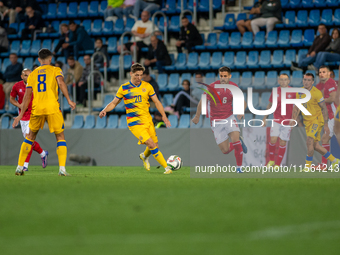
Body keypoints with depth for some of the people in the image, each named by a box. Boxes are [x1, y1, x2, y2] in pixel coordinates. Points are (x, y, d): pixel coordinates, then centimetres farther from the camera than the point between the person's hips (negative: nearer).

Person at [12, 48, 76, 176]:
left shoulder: (33, 74, 16)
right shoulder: (55, 70, 8)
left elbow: (27, 95, 12)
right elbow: (61, 82, -12)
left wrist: (21, 114, 14)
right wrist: (69, 100, -15)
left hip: (37, 108, 3)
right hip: (52, 108, -3)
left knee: (30, 137, 19)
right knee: (60, 137, 6)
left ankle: (19, 167, 17)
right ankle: (62, 169, -9)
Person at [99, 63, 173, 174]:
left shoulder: (147, 86, 5)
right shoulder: (124, 88, -1)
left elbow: (156, 102, 9)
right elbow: (114, 103, 6)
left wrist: (164, 116, -2)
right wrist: (105, 110, -12)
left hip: (148, 120, 4)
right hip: (134, 122, -4)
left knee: (154, 146, 4)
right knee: (151, 144, -17)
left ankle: (144, 156, 39)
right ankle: (166, 167, -12)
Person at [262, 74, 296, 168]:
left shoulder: (293, 92, -4)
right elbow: (269, 105, 13)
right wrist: (265, 118, 12)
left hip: (288, 121, -1)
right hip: (276, 120, 1)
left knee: (283, 142, 1)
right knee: (273, 139, -13)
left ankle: (277, 165, 9)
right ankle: (271, 160, 9)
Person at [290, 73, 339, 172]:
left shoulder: (316, 93, -16)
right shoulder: (300, 92, 3)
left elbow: (324, 109, -12)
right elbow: (297, 107, 14)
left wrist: (326, 125, -14)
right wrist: (293, 119, 1)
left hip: (317, 120, -7)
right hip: (307, 121, 7)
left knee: (309, 141, -22)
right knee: (315, 146, 10)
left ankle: (308, 166, -15)